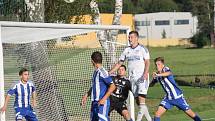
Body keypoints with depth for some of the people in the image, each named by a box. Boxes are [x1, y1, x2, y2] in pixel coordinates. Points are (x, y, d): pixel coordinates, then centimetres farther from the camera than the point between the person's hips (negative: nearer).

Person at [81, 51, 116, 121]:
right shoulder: (96, 72, 14)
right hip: (95, 103, 9)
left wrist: (104, 99, -22)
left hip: (102, 103, -9)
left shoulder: (102, 72, -14)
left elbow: (112, 86, -19)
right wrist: (86, 96, 23)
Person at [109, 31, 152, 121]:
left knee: (141, 99, -17)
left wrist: (145, 73, -22)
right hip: (132, 78, 5)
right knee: (137, 101, 5)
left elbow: (147, 62, -7)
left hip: (142, 77, -5)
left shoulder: (142, 49, -1)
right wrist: (109, 73, 13)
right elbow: (119, 63, 18)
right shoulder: (127, 50, 13)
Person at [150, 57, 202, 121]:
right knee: (157, 114, -13)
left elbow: (169, 73, -43)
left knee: (191, 114, 4)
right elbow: (151, 84, 14)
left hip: (178, 97, -5)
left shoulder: (166, 69, -18)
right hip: (168, 98, 5)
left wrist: (158, 74, -61)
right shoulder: (156, 75, 2)